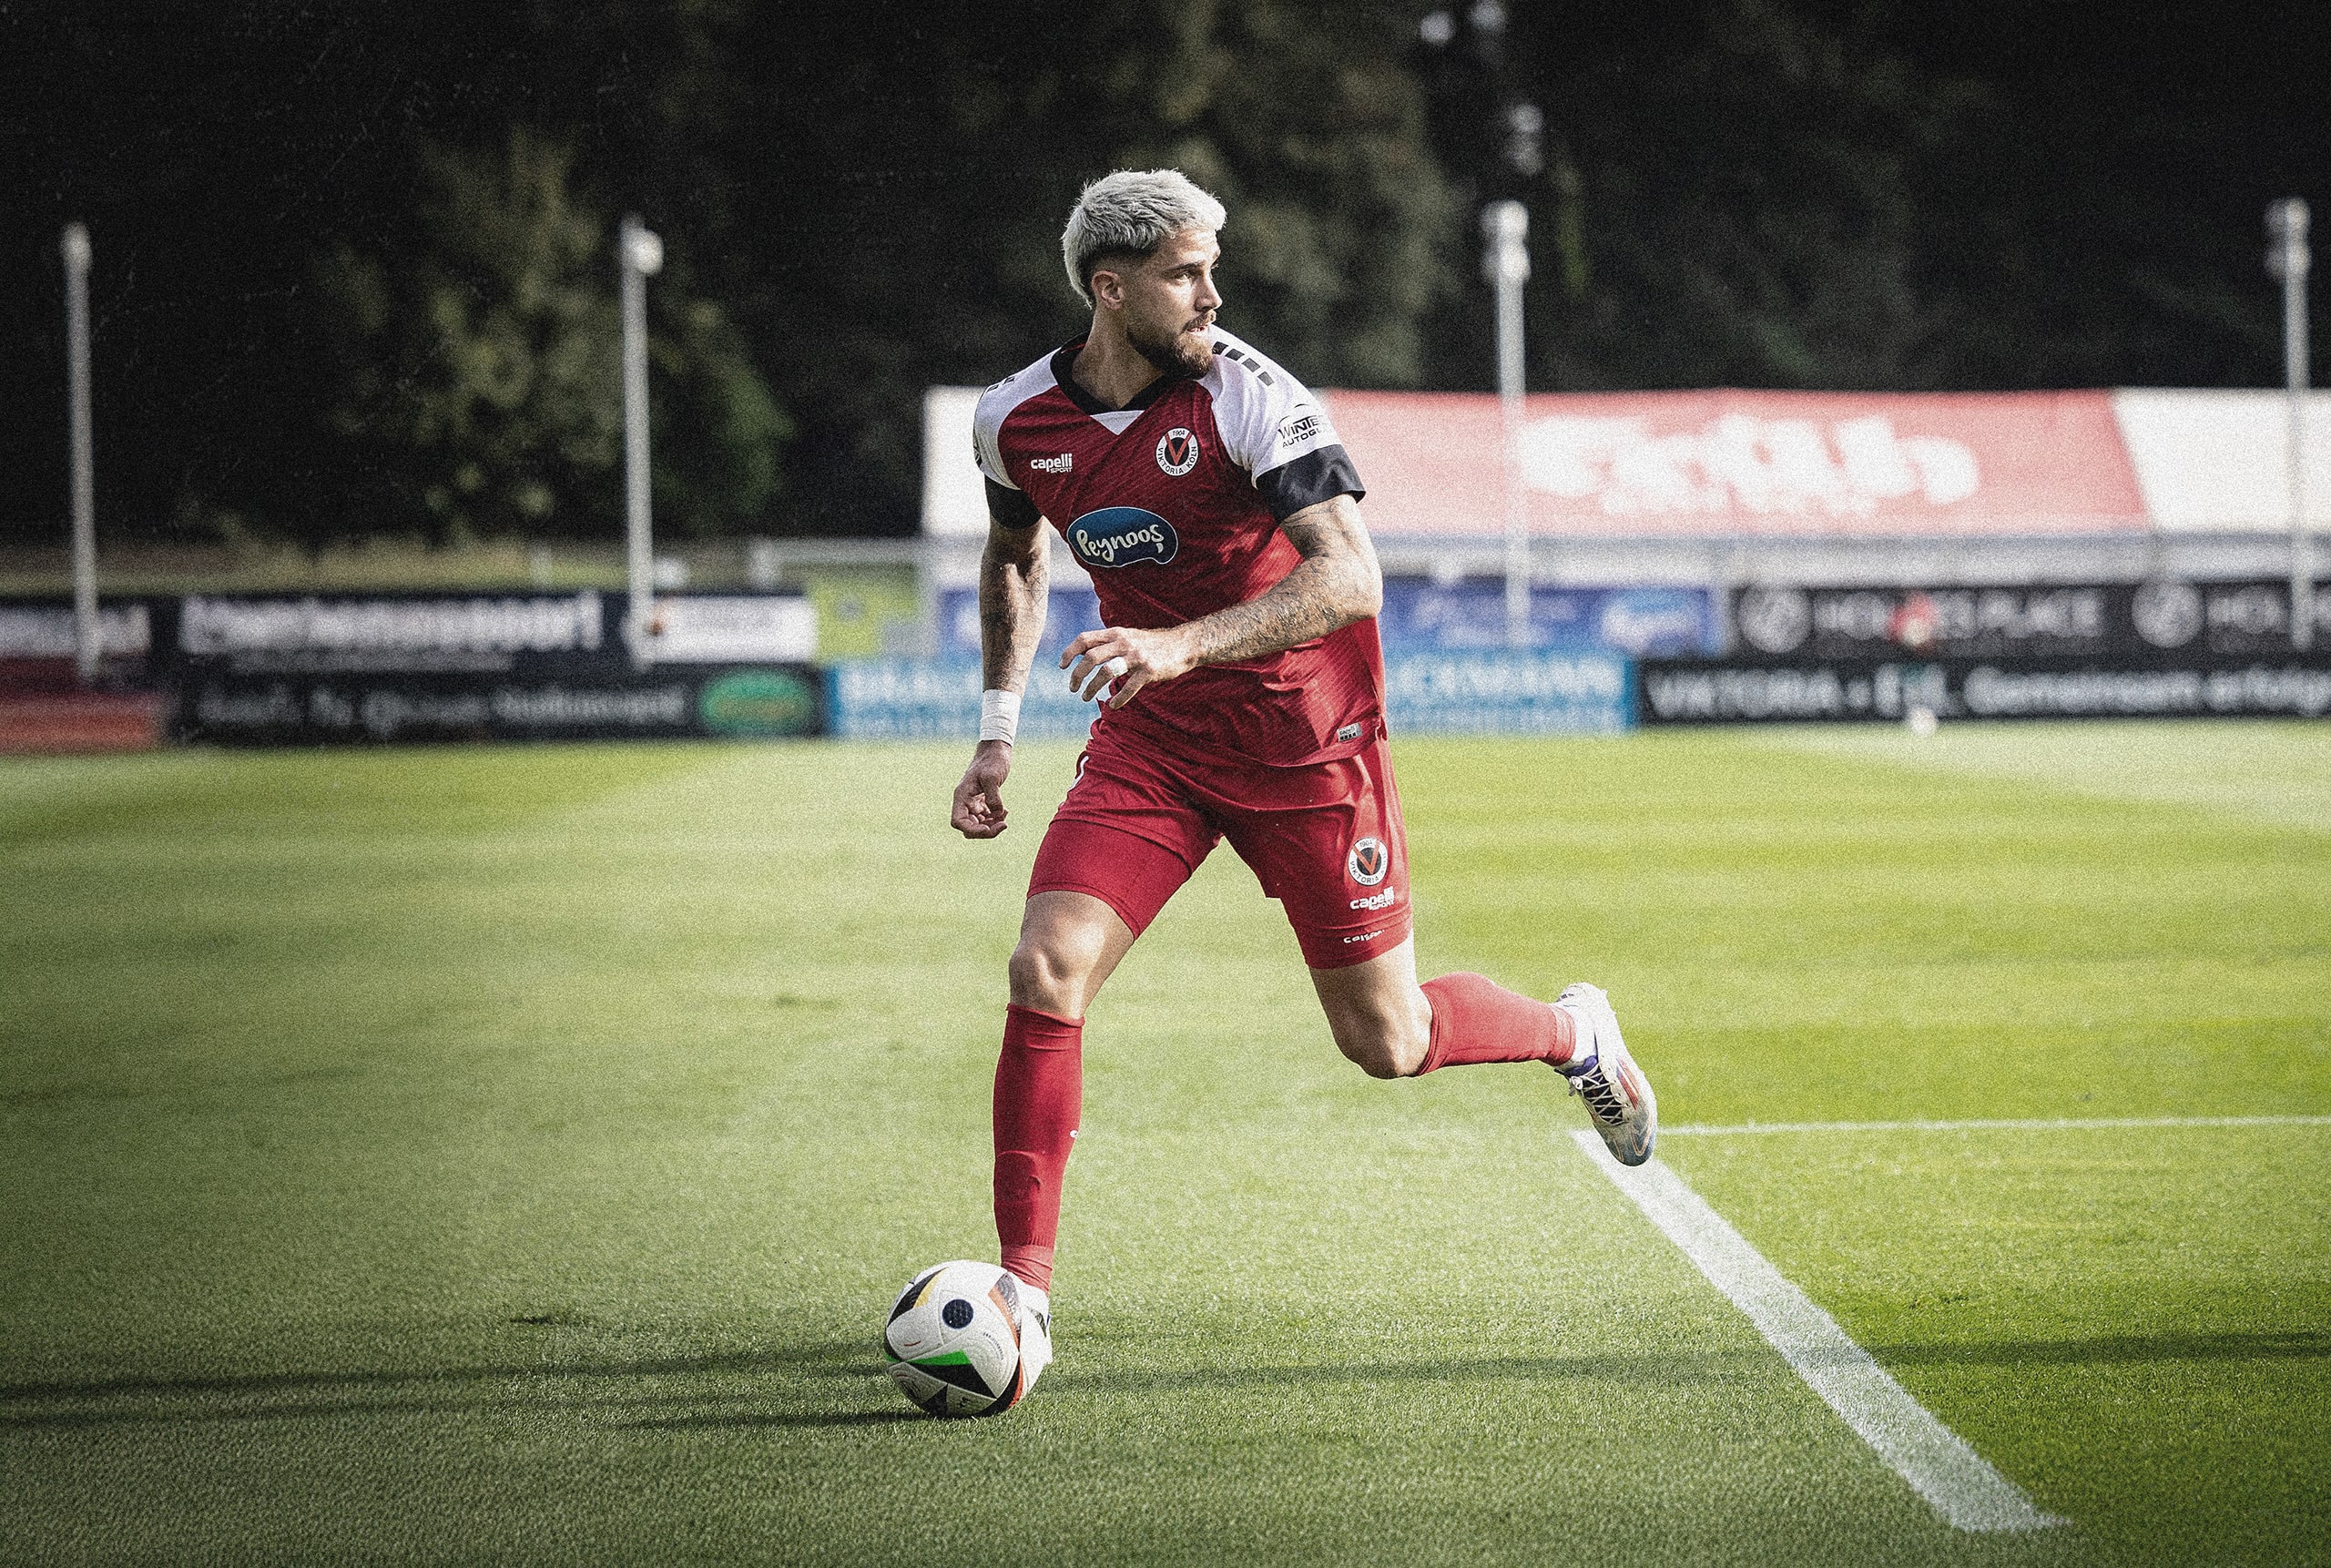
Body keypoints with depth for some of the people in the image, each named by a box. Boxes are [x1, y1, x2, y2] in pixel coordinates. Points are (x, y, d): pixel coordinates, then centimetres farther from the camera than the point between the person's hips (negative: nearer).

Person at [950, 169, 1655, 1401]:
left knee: (1387, 1043, 5)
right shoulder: (1015, 421, -6)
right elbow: (1014, 554, 17)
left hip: (1304, 735, -3)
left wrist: (1183, 644, -43)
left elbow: (1350, 576, -30)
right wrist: (997, 731, 10)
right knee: (1046, 972, -19)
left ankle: (1575, 1034, 39)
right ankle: (1023, 1295, -10)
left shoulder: (1248, 396, -21)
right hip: (1149, 736, 3)